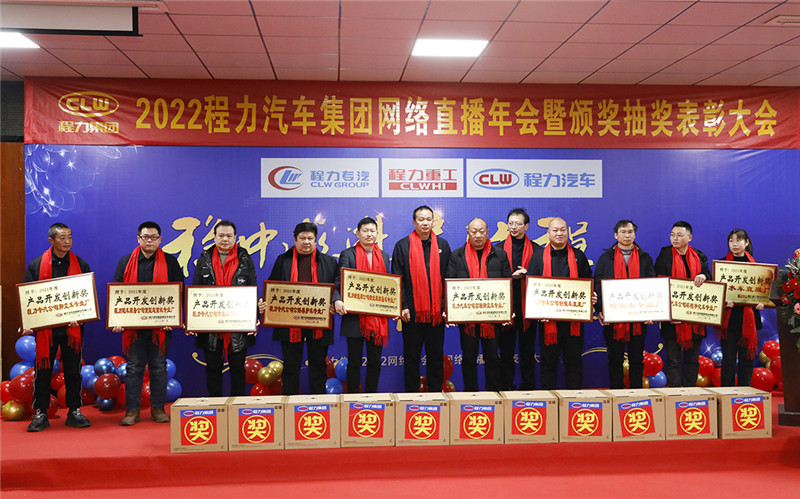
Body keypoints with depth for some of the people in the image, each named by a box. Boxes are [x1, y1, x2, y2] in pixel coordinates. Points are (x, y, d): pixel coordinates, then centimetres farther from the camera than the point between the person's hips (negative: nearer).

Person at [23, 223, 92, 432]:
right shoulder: (36, 265, 4)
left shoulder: (81, 265, 6)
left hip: (73, 328, 1)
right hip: (45, 327, 0)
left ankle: (74, 412, 16)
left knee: (73, 371, 6)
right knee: (43, 370, 4)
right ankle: (40, 414, 14)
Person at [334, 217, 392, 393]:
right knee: (354, 362, 3)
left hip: (378, 317, 4)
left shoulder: (384, 257, 14)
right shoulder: (347, 254, 2)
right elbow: (340, 282, -7)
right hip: (355, 317, -3)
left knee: (375, 361, 9)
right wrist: (338, 301, -26)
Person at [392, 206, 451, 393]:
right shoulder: (402, 246, 2)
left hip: (437, 311, 2)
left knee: (436, 355, 9)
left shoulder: (442, 245, 10)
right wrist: (403, 306, -9)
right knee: (411, 356, 7)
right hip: (412, 312, -2)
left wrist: (447, 306, 2)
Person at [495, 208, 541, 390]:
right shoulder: (499, 249, 5)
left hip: (527, 306, 0)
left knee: (528, 351, 8)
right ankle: (506, 388, 14)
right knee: (506, 351, 5)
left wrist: (526, 274, -14)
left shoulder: (536, 250, 6)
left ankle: (528, 387, 18)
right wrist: (512, 276, -13)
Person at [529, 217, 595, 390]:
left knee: (574, 361, 6)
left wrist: (591, 297, -7)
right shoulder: (538, 257, 6)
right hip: (548, 319, -1)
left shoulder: (578, 256, 10)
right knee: (549, 361, 6)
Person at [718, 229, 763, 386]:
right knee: (728, 360, 0)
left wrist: (761, 303, -11)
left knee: (747, 359, 6)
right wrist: (724, 301, -17)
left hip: (748, 318, 2)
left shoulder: (755, 265, 9)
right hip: (729, 318, -1)